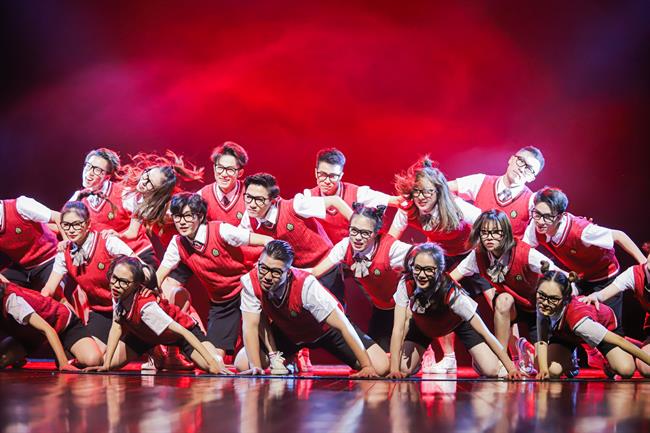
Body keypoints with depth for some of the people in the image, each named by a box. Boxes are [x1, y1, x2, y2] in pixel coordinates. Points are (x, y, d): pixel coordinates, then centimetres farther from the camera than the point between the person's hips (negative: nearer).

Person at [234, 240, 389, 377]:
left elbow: (343, 325, -35)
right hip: (286, 331, 4)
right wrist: (256, 368, -32)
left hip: (326, 328, -3)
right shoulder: (250, 282, -28)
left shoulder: (306, 285, -37)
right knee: (242, 364, -9)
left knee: (380, 367, -19)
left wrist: (367, 367, -36)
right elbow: (250, 326, -21)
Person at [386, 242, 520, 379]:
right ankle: (419, 362, 24)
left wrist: (510, 367, -34)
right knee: (403, 370, -12)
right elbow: (398, 329, -30)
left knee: (491, 371, -16)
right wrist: (394, 369, -38)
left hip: (458, 321, -2)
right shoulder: (406, 285, -35)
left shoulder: (451, 293, -39)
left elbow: (484, 332, -33)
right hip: (423, 324, 2)